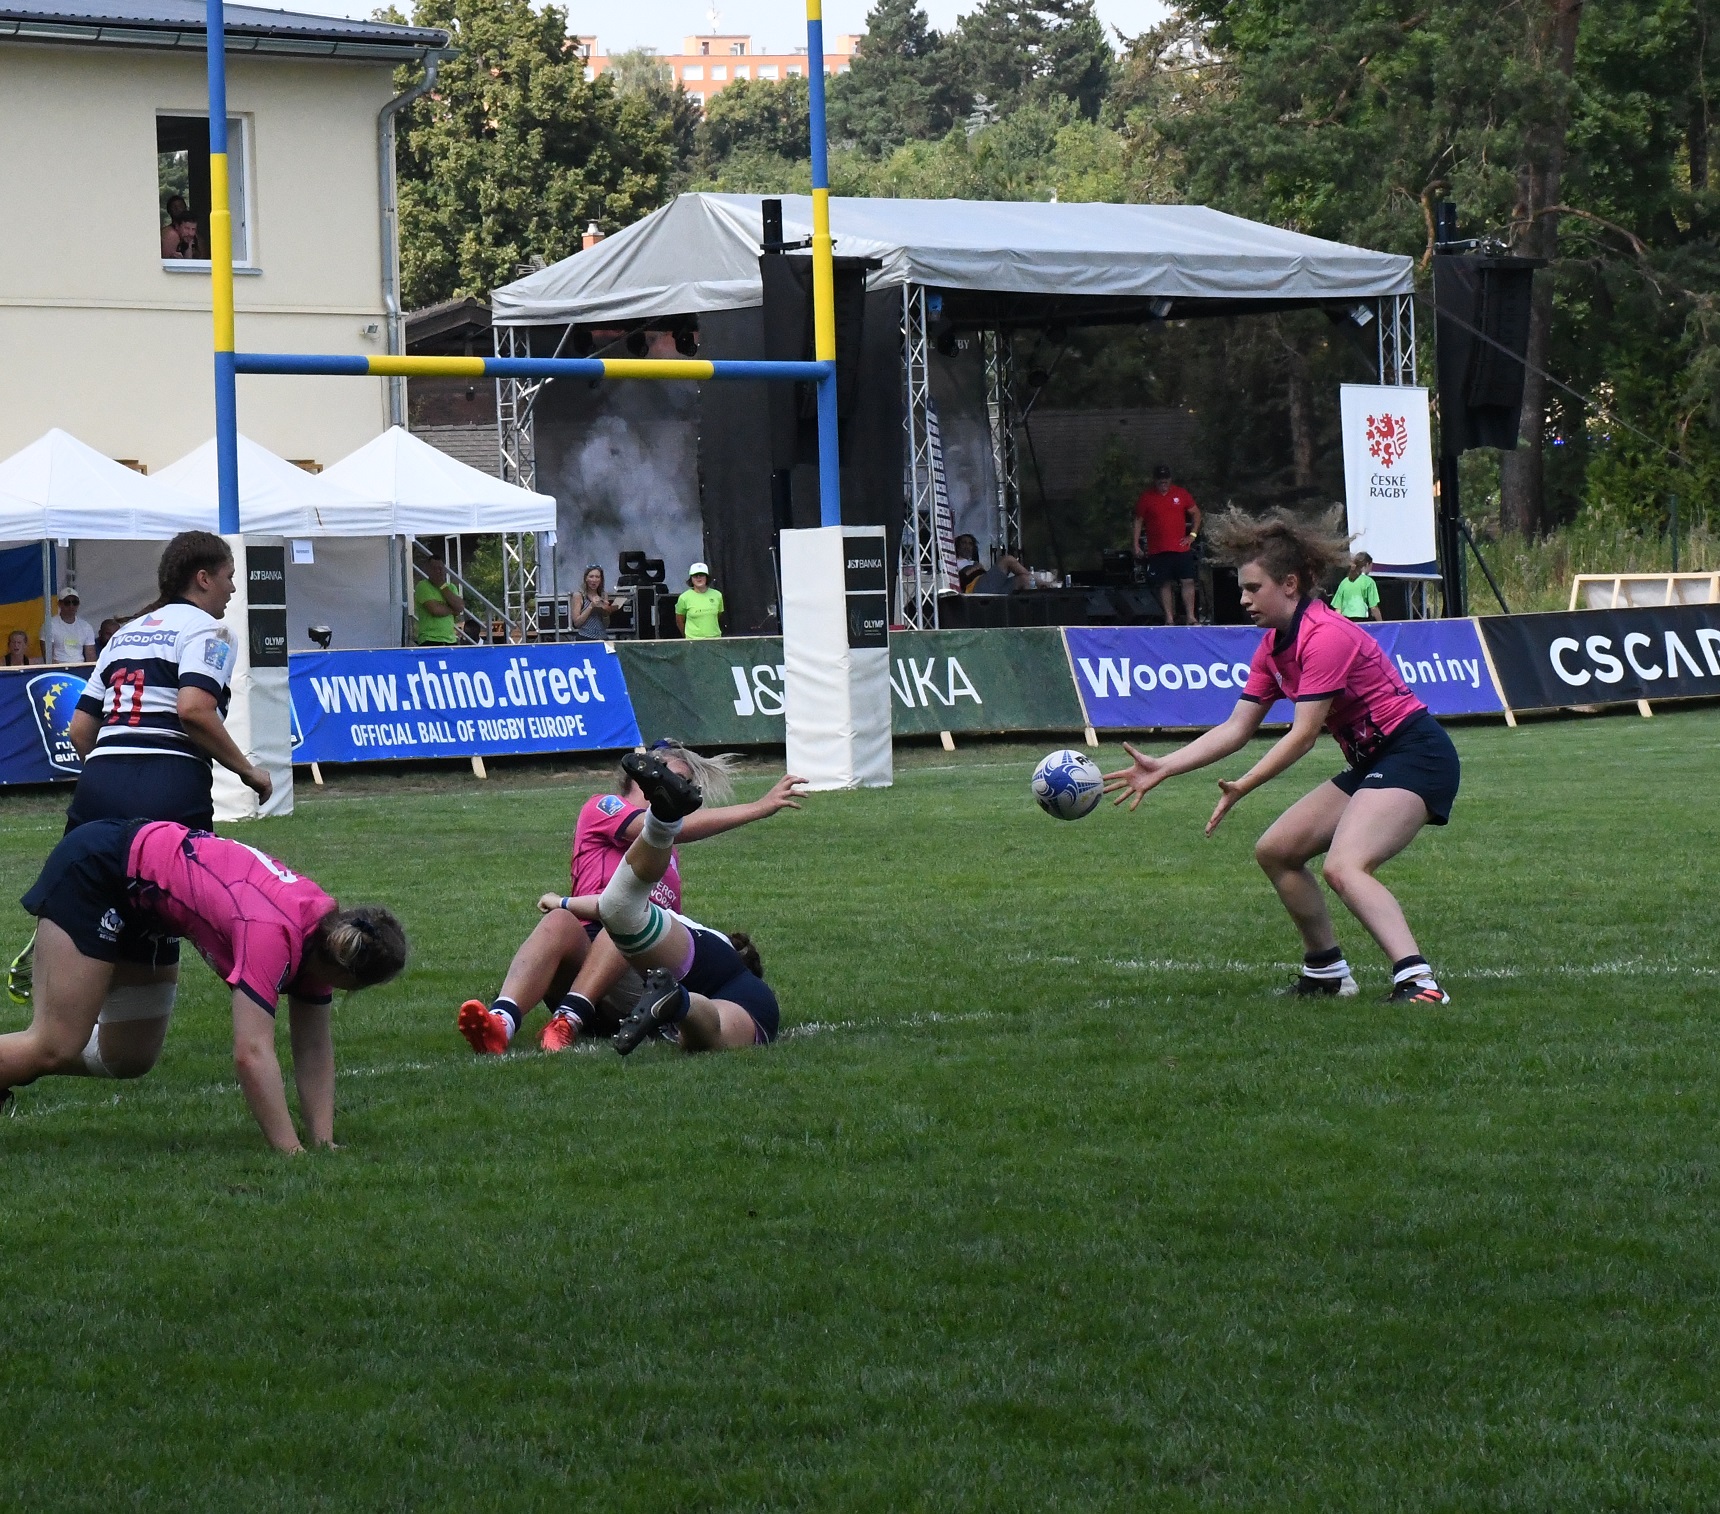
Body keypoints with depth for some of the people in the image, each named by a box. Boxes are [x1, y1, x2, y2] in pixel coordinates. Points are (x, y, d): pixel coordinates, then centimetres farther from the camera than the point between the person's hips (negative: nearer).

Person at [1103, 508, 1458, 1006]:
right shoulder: (1274, 647, 10)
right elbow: (1236, 728, 10)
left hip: (1415, 755, -11)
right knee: (1275, 851, 12)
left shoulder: (1326, 637, -19)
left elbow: (1302, 735, -21)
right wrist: (1161, 768, 2)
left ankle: (1417, 981, -40)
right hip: (1372, 763, 11)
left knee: (1345, 867, -29)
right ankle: (1327, 970, 20)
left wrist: (1243, 786, -26)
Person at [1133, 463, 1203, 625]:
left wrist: (1192, 535, 3)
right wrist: (1136, 544, 2)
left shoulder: (1181, 493, 5)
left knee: (1188, 582, -5)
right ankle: (1169, 619, 6)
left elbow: (1196, 513, 13)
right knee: (1164, 584, 1)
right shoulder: (1146, 497, 2)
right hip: (1157, 550, -1)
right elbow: (1138, 521, 8)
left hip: (1181, 548, 1)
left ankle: (1190, 618, -4)